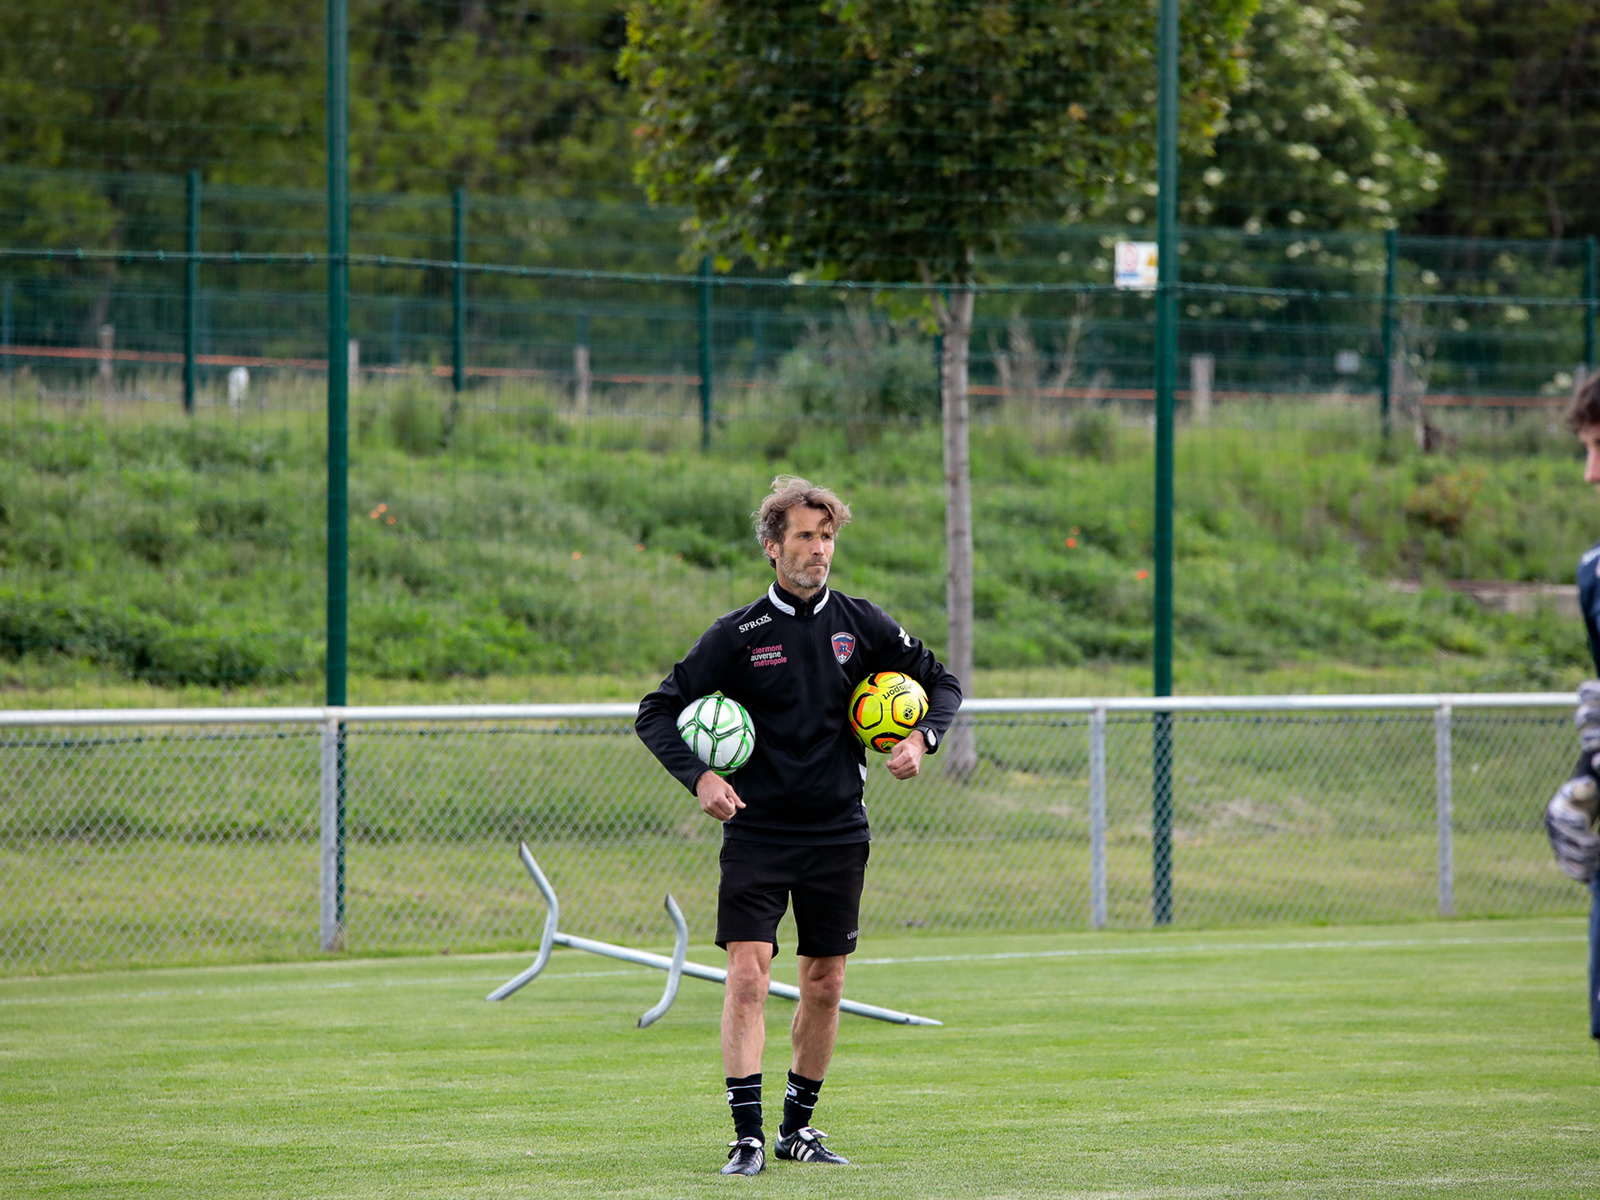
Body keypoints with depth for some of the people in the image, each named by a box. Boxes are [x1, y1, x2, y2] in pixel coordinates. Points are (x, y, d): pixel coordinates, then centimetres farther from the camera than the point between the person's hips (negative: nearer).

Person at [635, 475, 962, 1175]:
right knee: (748, 972, -14)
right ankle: (747, 1137, -14)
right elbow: (658, 713, 0)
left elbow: (940, 683, 15)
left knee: (824, 985, 7)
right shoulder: (738, 635, -4)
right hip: (757, 831, -3)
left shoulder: (860, 624, 3)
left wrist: (922, 739, -4)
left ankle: (798, 1125, 22)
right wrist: (699, 777, -15)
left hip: (837, 833, 3)